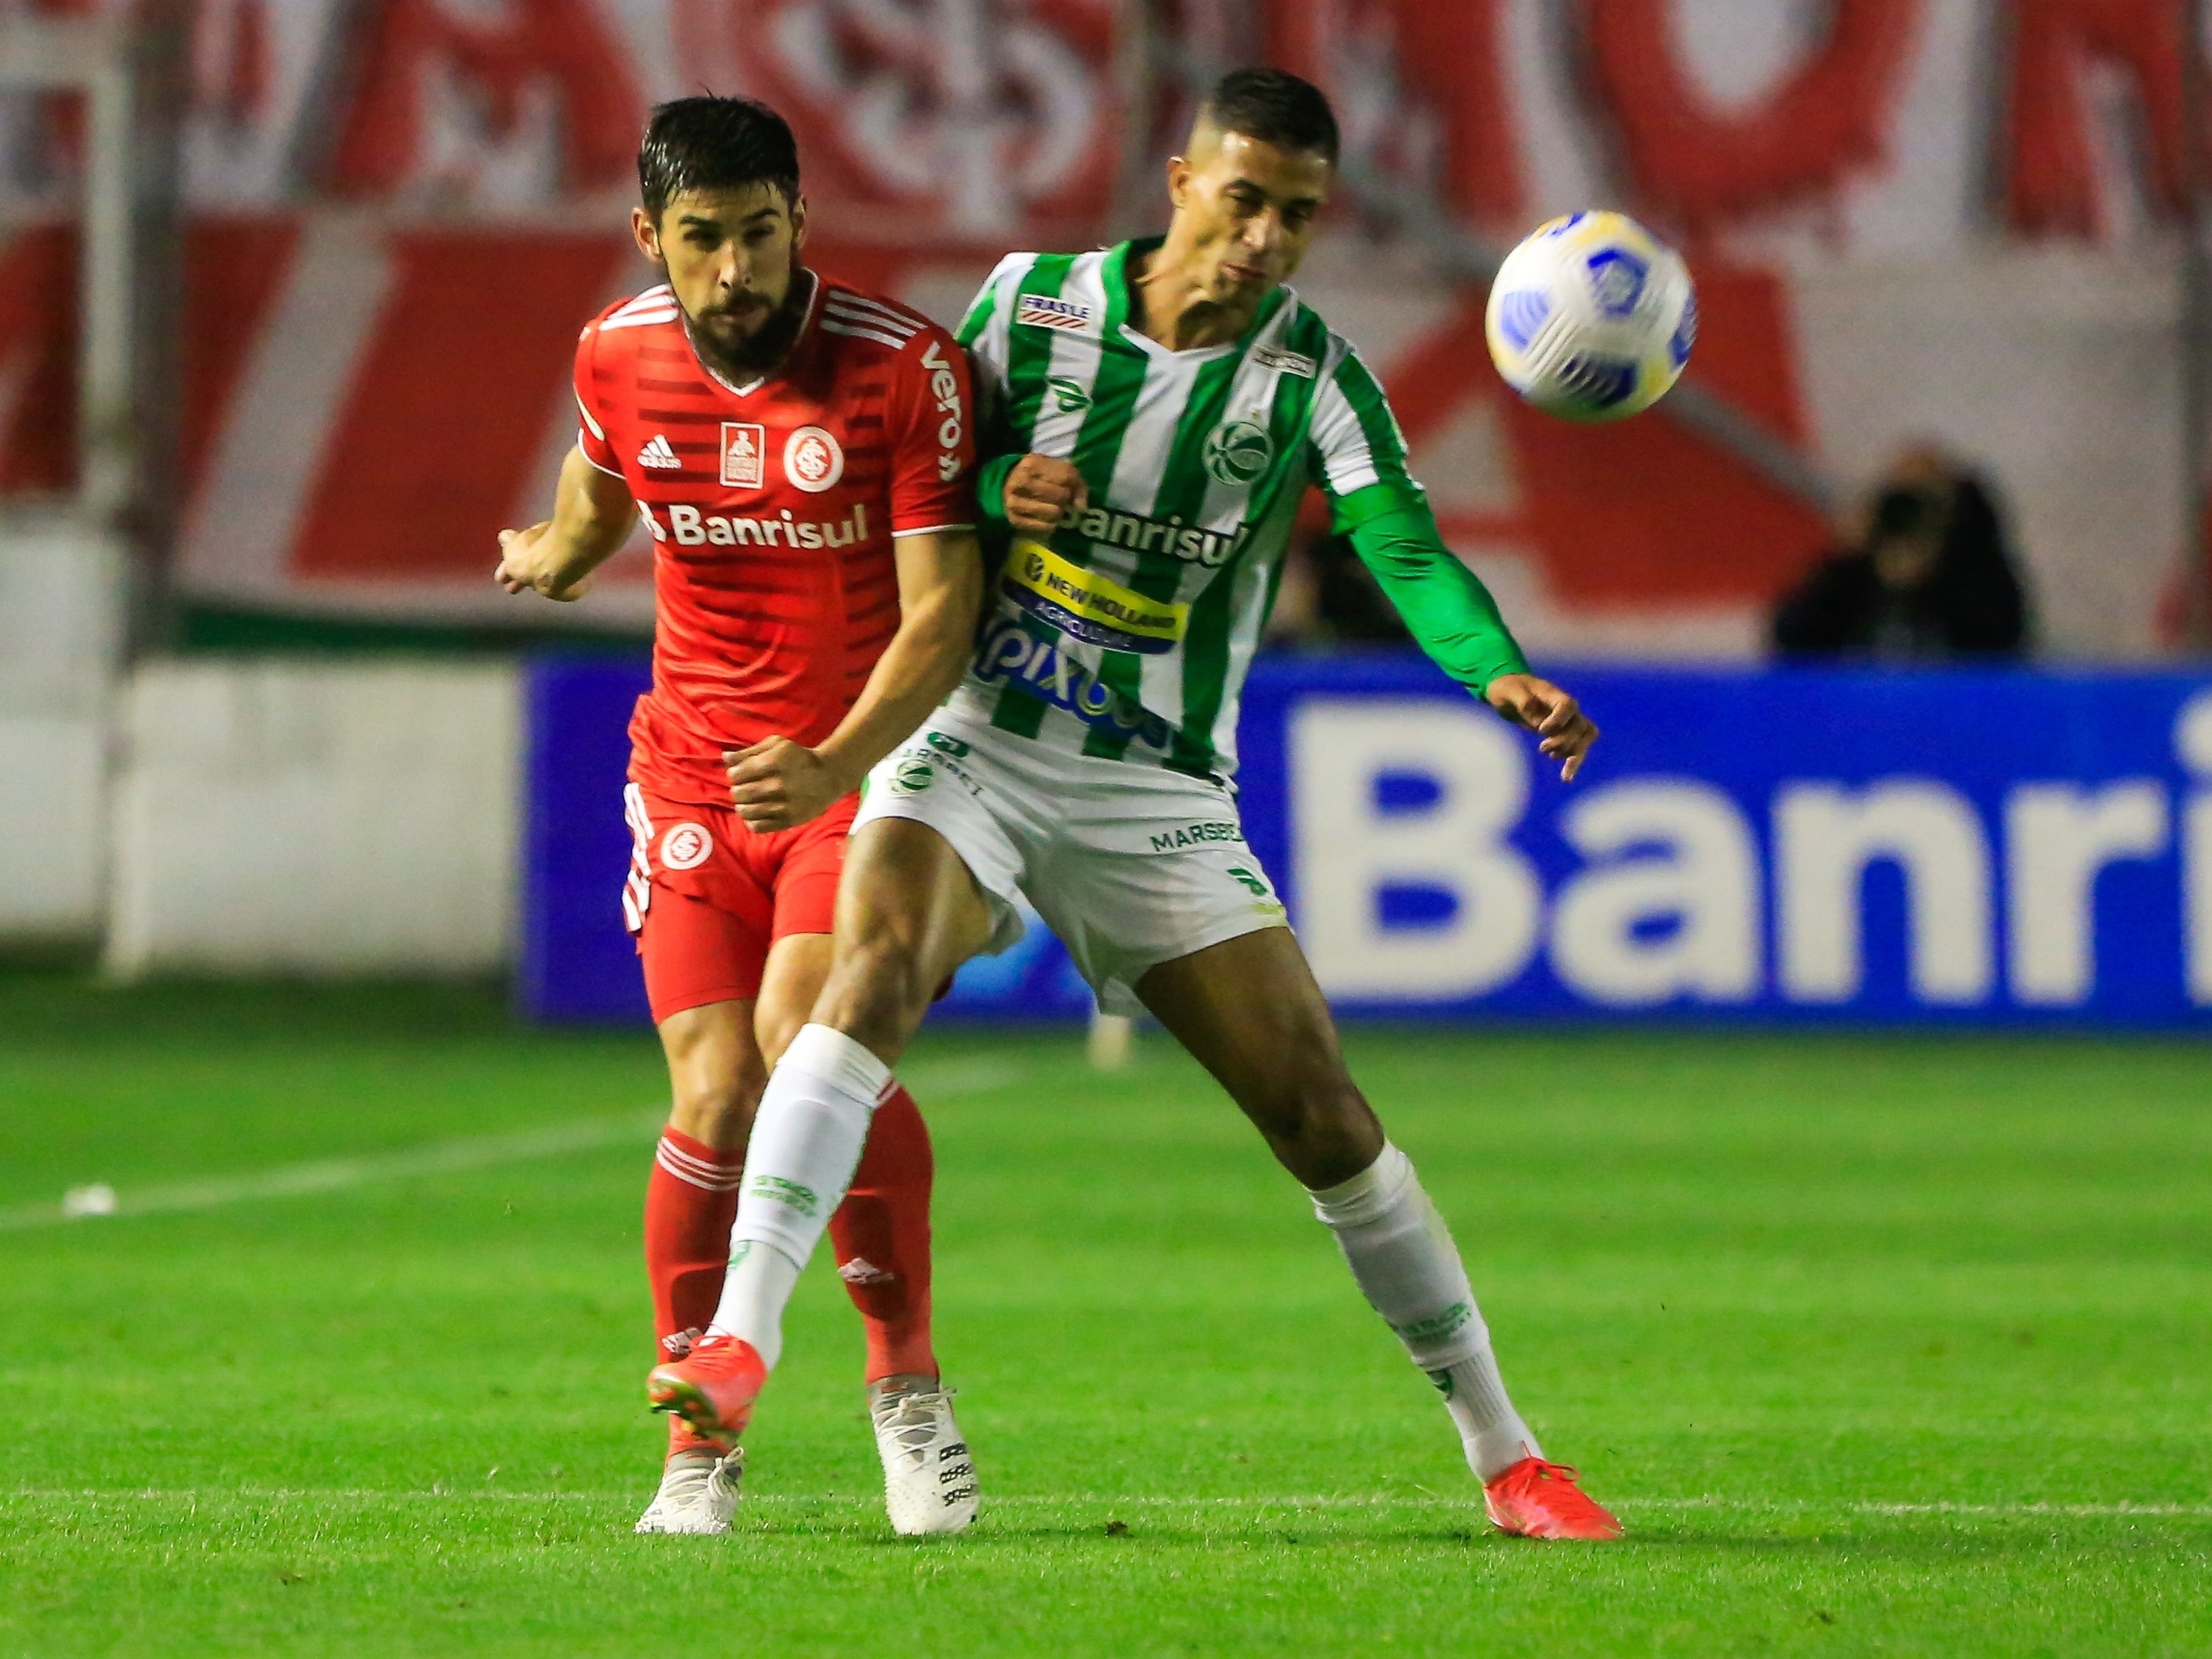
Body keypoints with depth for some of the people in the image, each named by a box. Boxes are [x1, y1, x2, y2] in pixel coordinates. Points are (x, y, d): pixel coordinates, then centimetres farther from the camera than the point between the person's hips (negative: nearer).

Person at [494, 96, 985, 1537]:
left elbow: (941, 616, -19)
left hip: (869, 764, -3)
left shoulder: (907, 369, -17)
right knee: (717, 1098, -10)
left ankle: (909, 1383, -10)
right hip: (692, 769, 3)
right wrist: (555, 557, 44)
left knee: (806, 1034, -26)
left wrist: (830, 768, -34)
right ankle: (700, 1449, 5)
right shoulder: (619, 357, -3)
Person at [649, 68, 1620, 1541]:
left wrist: (1503, 675, -38)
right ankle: (740, 1339, -38)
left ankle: (1506, 1457, 11)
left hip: (1161, 798, 0)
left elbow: (1406, 549, -19)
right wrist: (999, 490, -18)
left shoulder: (1312, 375, -5)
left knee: (1323, 1117, -3)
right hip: (974, 752, 0)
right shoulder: (1033, 302, -1)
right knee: (875, 967, -30)